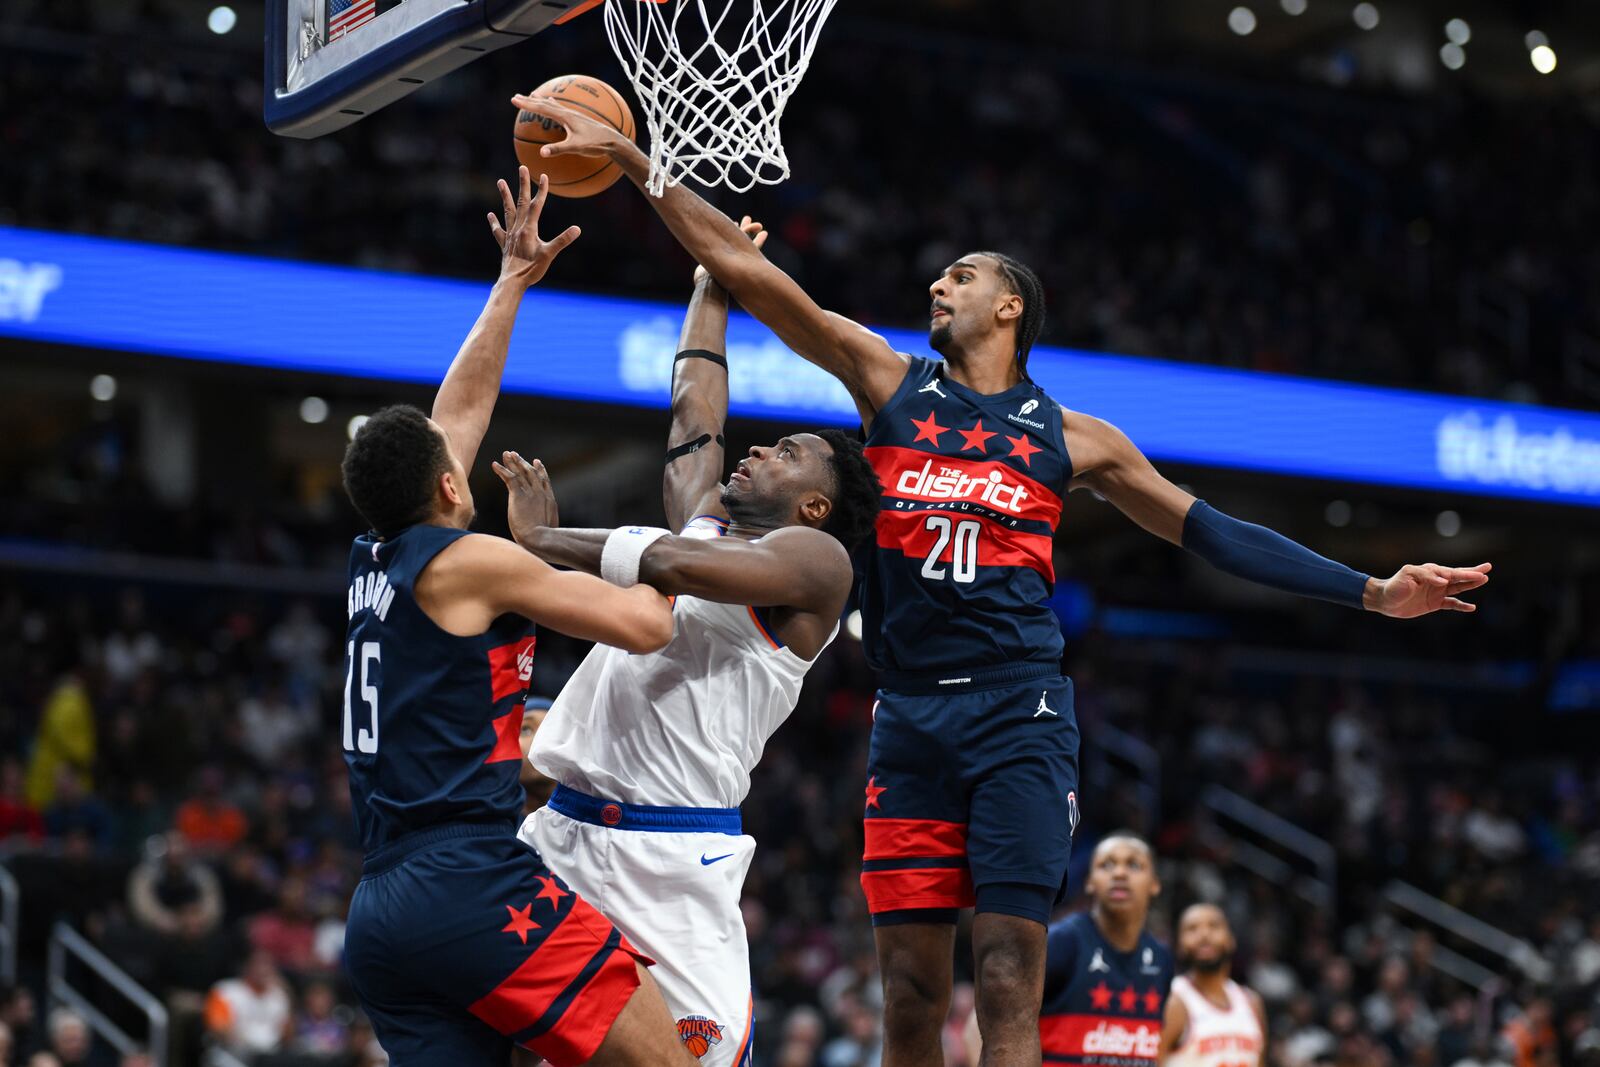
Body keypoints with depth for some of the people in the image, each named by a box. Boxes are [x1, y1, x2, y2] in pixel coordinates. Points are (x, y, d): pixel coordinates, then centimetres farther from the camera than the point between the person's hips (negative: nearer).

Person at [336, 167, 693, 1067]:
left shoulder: (375, 561, 17)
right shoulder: (468, 562, -5)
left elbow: (462, 410, 29)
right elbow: (646, 626, -3)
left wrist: (515, 281, 36)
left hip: (382, 915, 8)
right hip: (473, 888, -8)